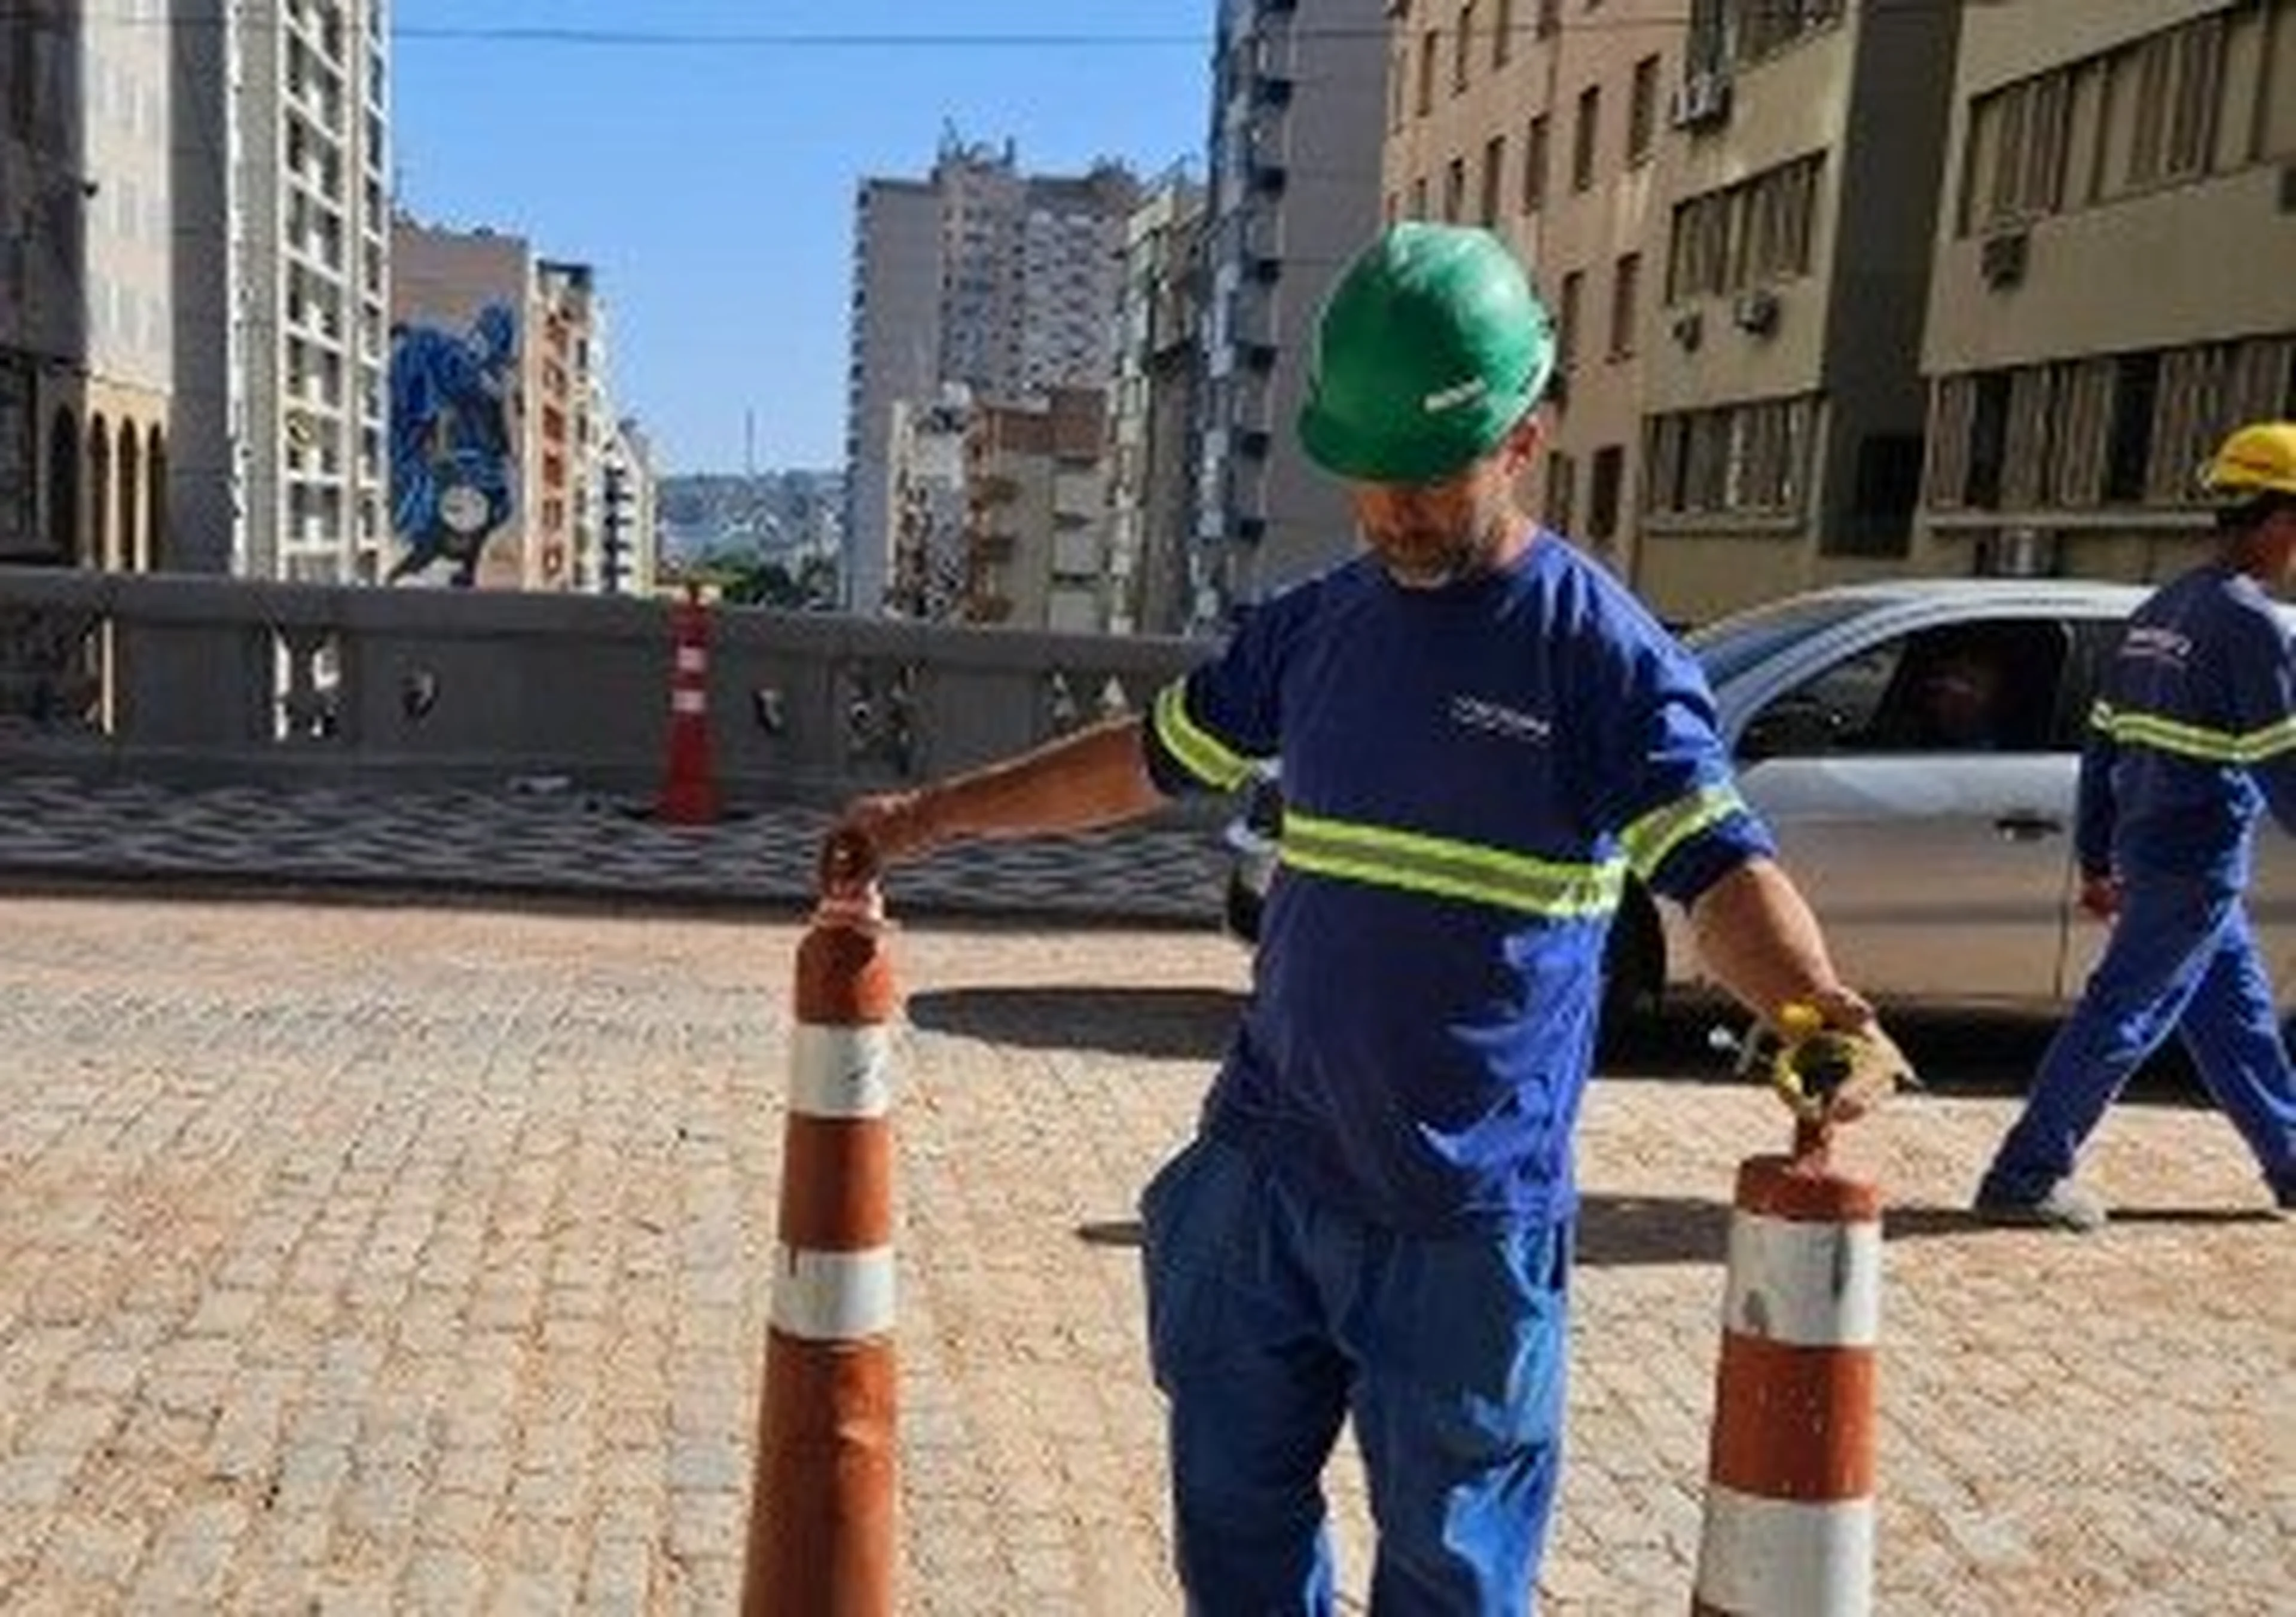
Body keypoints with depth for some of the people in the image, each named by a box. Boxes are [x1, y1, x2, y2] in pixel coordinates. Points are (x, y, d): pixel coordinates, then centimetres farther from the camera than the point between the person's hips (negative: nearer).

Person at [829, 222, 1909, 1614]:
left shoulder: (1603, 647, -11)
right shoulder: (1317, 623, 5)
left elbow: (1720, 862, -20)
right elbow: (1150, 760, 16)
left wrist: (1815, 1007, -41)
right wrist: (935, 815, 17)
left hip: (1468, 1216, -5)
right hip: (1264, 1172, 5)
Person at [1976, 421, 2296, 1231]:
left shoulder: (2159, 611, 12)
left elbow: (2102, 746, 14)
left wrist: (2095, 859, 19)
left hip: (2148, 849, 9)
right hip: (2199, 862, -9)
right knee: (2121, 1017, -4)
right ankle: (2025, 1177, 0)